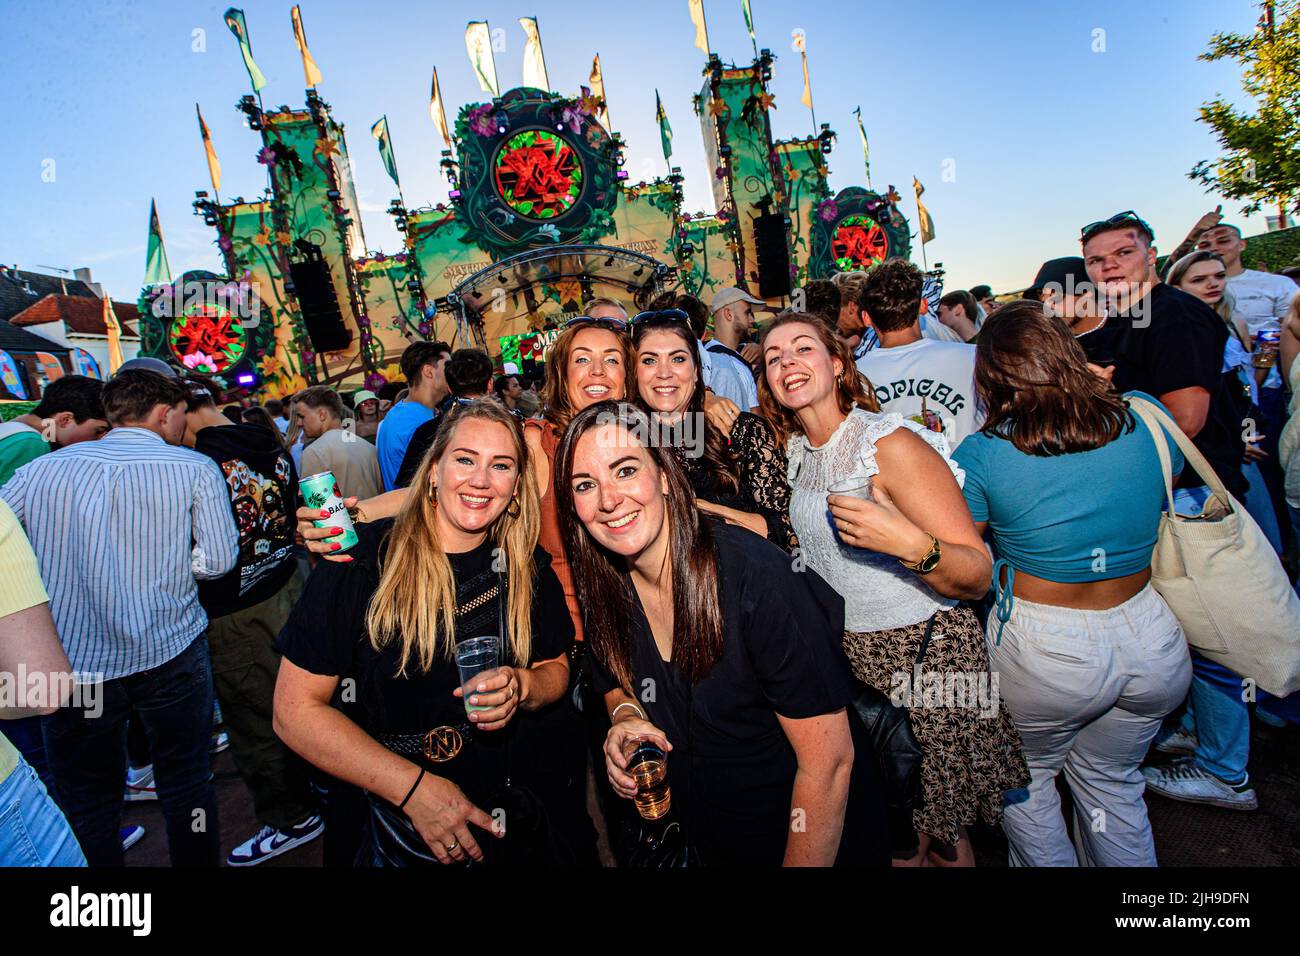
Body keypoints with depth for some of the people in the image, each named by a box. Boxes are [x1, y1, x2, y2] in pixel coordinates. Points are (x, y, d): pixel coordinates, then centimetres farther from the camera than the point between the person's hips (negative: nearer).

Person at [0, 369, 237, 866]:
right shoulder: (195, 469, -6)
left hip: (70, 660, 2)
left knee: (84, 803, 18)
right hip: (171, 655, -1)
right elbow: (218, 560, -7)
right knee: (186, 783, 17)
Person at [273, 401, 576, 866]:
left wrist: (521, 687, -19)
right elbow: (296, 709, -16)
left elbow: (557, 668, 5)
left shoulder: (528, 567, -6)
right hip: (400, 821, -3)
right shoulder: (364, 559, -17)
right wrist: (414, 787, -22)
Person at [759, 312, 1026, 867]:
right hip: (847, 657, 6)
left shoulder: (891, 443, -18)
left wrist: (909, 543, -37)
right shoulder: (796, 450, 3)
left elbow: (978, 578, -18)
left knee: (936, 831, 8)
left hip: (925, 654, -6)